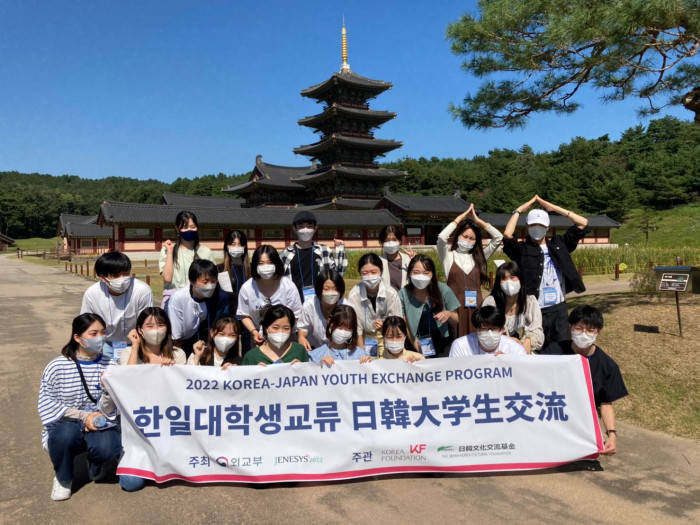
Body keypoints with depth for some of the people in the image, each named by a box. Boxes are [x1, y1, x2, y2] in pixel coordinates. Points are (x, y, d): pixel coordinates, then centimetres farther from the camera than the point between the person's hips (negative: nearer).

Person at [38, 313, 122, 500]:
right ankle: (63, 479, -2)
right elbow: (46, 404, -10)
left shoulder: (109, 366, -6)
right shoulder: (57, 367, -10)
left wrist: (108, 388, -29)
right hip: (63, 427, -1)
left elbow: (107, 411, -7)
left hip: (98, 428, 1)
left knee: (107, 447, -31)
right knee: (67, 432, -35)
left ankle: (95, 466, 10)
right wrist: (84, 416, -20)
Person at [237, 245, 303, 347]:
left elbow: (295, 316, -10)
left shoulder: (288, 286, -18)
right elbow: (244, 316, -2)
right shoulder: (246, 288, -15)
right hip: (259, 339, 1)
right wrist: (254, 332, -17)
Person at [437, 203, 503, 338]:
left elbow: (498, 237, 9)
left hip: (476, 307, 3)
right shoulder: (449, 256, 5)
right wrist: (460, 218, -4)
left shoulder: (478, 257, 15)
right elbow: (441, 238, -14)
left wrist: (478, 221, 6)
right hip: (456, 307, -3)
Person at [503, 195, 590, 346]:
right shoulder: (523, 250, -1)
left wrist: (554, 208, 5)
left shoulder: (558, 244, 10)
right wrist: (519, 211, -6)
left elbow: (583, 223, 7)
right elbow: (507, 234, -20)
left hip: (559, 308, 3)